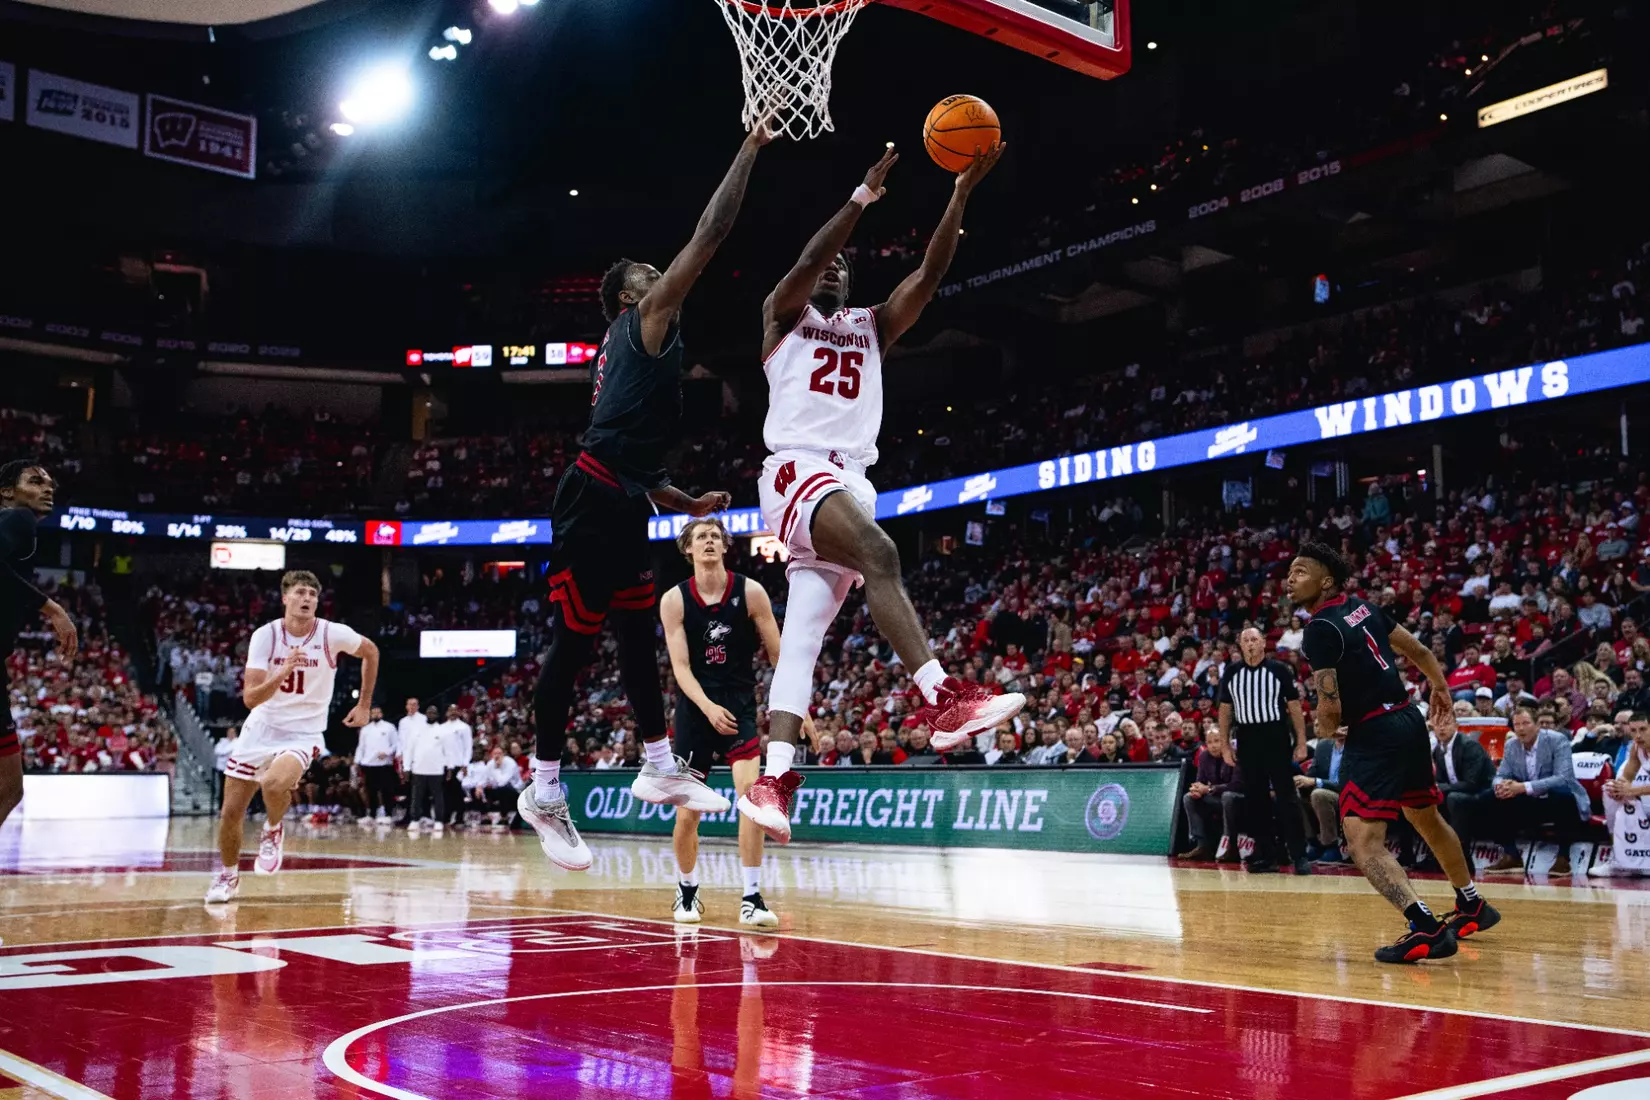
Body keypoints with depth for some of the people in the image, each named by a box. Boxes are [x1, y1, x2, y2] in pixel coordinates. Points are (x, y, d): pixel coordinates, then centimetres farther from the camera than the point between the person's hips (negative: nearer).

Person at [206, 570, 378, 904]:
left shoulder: (333, 634, -13)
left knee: (274, 784, -33)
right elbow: (250, 698, -19)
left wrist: (364, 706, 10)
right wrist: (284, 672, -36)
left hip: (303, 734, -2)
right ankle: (228, 875, 32)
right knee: (230, 812, 5)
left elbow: (370, 652, 9)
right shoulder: (265, 635, -12)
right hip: (262, 727, 2)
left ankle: (273, 831, 1)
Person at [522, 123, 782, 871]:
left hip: (623, 507, 10)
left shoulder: (637, 349, 26)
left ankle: (660, 768, 25)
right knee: (575, 641, -6)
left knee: (639, 635, 15)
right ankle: (544, 791, 1)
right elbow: (710, 235, -6)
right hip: (592, 502, -10)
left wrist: (689, 504, 25)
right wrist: (751, 149, 1)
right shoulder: (644, 322, 1)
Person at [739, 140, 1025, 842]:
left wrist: (961, 193, 0)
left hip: (851, 481, 6)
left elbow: (931, 272, 11)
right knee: (879, 555, -32)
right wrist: (865, 196, -14)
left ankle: (774, 779, -9)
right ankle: (942, 699, -43)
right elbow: (808, 259, -6)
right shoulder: (784, 317, 15)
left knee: (802, 636, -3)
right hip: (797, 469, -5)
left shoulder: (872, 327, 25)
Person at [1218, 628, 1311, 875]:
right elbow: (1225, 709, 11)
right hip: (1247, 739, 4)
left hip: (1276, 738, -3)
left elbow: (1294, 706, -2)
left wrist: (1301, 743, -7)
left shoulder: (1279, 669, -3)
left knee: (1286, 797, -6)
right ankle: (1266, 856, 13)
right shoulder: (1231, 672, 5)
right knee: (1255, 800, 6)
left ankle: (1299, 855, -4)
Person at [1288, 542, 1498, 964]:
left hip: (1374, 734, -9)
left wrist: (1325, 726, 3)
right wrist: (1441, 688, 35)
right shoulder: (1363, 607, 9)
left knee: (1363, 839, -13)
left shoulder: (1320, 629, -15)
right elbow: (1419, 651, 19)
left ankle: (1426, 928, -24)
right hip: (1410, 720, 9)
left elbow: (1331, 711, -19)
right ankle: (1473, 906, 45)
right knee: (1427, 819, 28)